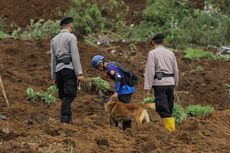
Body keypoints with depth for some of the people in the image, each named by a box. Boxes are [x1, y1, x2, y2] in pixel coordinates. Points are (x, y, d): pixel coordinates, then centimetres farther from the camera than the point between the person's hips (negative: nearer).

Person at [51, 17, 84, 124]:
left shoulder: (54, 39, 19)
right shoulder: (71, 37, -2)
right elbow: (75, 56, -10)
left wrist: (54, 77, 21)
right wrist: (79, 73, -13)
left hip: (58, 69, 6)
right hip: (69, 68, -6)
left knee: (63, 96, 9)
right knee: (69, 95, -12)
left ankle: (68, 118, 6)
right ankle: (65, 119, -23)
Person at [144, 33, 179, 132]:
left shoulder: (152, 53, -3)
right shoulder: (170, 53, 13)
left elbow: (150, 71, -9)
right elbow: (176, 71, 16)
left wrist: (148, 88, -9)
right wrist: (175, 84, 25)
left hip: (160, 83, -5)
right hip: (170, 82, 6)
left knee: (164, 110, -7)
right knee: (169, 109, 13)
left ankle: (171, 130, -16)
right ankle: (172, 129, 13)